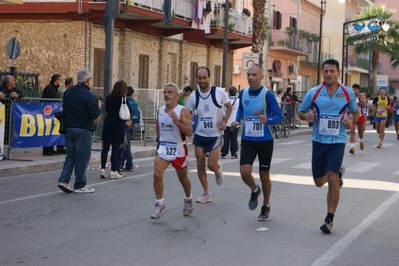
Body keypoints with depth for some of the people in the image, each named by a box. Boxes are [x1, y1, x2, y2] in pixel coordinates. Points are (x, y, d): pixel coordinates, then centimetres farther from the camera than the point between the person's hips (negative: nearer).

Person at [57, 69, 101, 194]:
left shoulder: (69, 92, 7)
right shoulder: (89, 96, -16)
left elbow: (64, 108, 16)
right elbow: (94, 114, -16)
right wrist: (99, 108, 2)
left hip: (69, 128, 7)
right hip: (83, 131, -7)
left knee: (70, 155, 15)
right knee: (82, 158, 2)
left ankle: (64, 180, 4)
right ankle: (80, 185, 8)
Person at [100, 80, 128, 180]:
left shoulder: (108, 98, 4)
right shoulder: (123, 100, -10)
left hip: (108, 124, 4)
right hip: (118, 125, -4)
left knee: (105, 147, 8)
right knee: (115, 149, -1)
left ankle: (103, 169, 6)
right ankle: (113, 171, 1)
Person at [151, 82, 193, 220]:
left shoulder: (182, 111, -13)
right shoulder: (160, 111, 4)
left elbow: (189, 132, -23)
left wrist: (176, 121, -32)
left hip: (179, 149, -3)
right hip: (163, 148, 3)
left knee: (183, 179, 14)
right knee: (157, 174, -16)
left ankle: (188, 200, 41)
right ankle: (160, 204, -3)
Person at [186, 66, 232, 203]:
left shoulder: (219, 92, -10)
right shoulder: (193, 96, -2)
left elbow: (229, 107, 4)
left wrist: (224, 121, -11)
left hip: (215, 135, -3)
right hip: (199, 135, 3)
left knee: (212, 165, -10)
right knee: (200, 165, 5)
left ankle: (218, 169, 28)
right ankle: (206, 193, 21)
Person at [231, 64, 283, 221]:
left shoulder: (267, 95, -14)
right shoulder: (242, 93, -1)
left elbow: (279, 116, -13)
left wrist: (267, 120, -33)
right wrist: (237, 120, 1)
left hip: (265, 141, -3)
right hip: (247, 140, 3)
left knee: (264, 175, 8)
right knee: (244, 171, -13)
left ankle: (266, 207, 29)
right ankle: (255, 191, 22)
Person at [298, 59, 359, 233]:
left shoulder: (348, 93, -2)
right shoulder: (313, 93, -3)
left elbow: (355, 112, 14)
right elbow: (301, 112, 8)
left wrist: (352, 120, -9)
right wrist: (307, 116, -16)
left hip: (337, 142, -2)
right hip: (319, 141, 2)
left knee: (332, 179, -14)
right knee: (319, 182, 10)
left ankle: (329, 219, -3)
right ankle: (338, 173, 45)